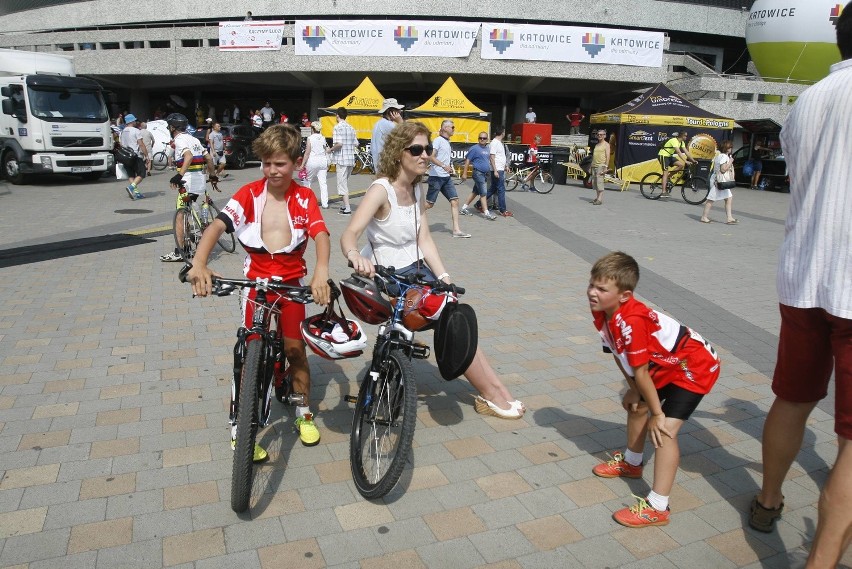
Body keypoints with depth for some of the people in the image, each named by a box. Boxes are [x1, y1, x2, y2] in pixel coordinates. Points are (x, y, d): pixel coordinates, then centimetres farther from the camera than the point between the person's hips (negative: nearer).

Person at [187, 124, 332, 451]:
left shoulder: (304, 198, -4)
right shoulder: (249, 194, -6)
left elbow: (321, 234, -19)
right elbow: (218, 225, -20)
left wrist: (321, 271, -40)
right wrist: (199, 264, -39)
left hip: (292, 283, 1)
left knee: (295, 349, 4)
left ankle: (304, 415, 25)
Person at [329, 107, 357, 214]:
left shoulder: (338, 127, -9)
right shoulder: (351, 128, 12)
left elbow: (339, 144, -20)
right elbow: (356, 145, 12)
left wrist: (330, 149, -3)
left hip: (341, 159, -7)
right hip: (351, 159, 7)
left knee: (342, 184, -4)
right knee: (345, 183, 19)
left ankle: (347, 209, -8)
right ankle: (345, 205, 24)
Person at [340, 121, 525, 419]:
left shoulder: (416, 189, 5)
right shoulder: (381, 189, -19)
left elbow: (424, 240, 1)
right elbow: (349, 234, -31)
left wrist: (444, 278, -9)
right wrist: (355, 256, -53)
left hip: (418, 271, 7)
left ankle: (498, 392, 8)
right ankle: (492, 395, 7)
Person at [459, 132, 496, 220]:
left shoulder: (487, 148, 13)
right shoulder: (474, 148, -8)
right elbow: (467, 160, -9)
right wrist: (464, 173, -13)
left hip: (485, 173, 8)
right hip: (478, 173, -8)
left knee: (475, 192, 13)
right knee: (483, 193, -10)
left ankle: (464, 208, 22)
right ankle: (486, 213, -9)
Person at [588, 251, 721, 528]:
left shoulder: (631, 322, -37)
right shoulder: (602, 313, -9)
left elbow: (641, 372, -28)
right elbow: (618, 355, 2)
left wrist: (657, 414, -20)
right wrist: (633, 390, 2)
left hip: (696, 367, -10)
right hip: (666, 365, 10)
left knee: (664, 430, -19)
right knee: (637, 406, 24)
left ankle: (657, 507, -13)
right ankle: (632, 463, 48)